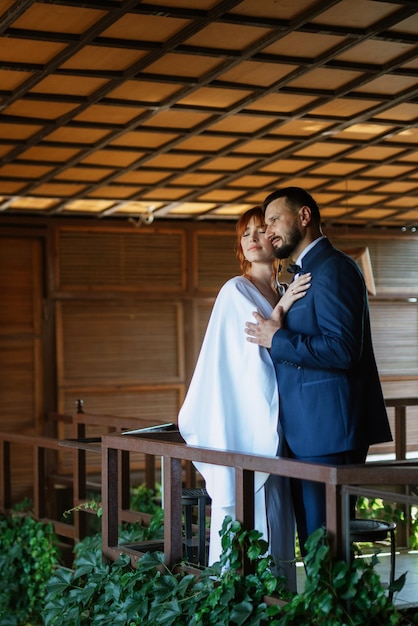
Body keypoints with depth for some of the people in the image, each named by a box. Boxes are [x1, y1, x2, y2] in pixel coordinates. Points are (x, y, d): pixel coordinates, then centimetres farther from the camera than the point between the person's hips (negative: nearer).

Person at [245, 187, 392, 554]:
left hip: (328, 430, -10)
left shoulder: (332, 268, -12)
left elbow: (342, 349, -21)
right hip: (309, 430, 10)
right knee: (314, 540, 12)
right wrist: (278, 336, 6)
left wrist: (277, 340, -13)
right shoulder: (307, 272, 21)